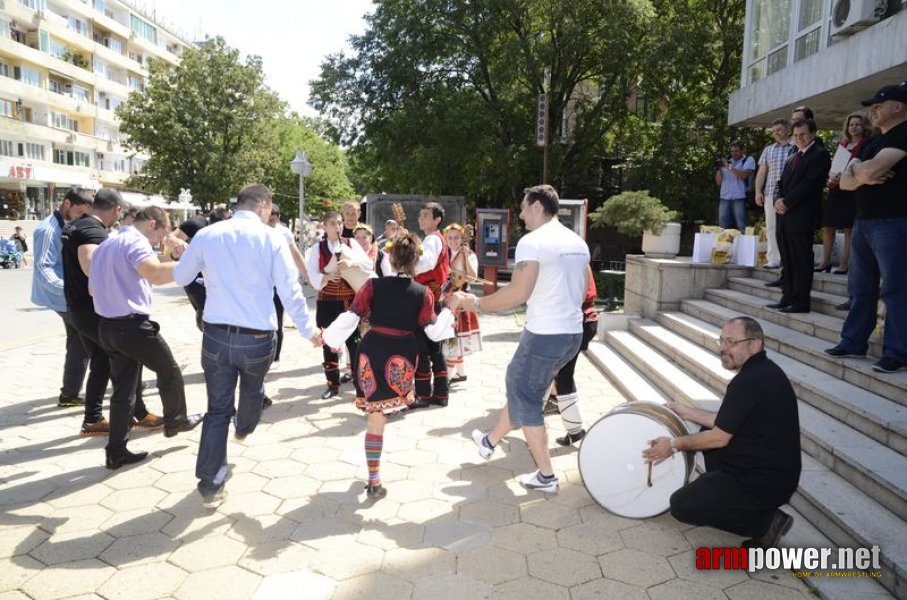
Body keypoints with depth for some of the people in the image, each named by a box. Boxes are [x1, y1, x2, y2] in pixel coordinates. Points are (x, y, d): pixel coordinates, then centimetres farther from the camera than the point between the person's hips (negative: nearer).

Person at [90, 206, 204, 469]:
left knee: (123, 389, 12)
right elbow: (157, 274, -34)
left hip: (107, 326, 9)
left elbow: (93, 289, 24)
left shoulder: (105, 246, 17)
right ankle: (175, 420, 31)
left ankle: (116, 451, 15)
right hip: (133, 325, -9)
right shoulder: (135, 242, -14)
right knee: (169, 371, 14)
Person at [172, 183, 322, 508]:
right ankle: (244, 428, 58)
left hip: (216, 334, 2)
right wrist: (308, 329, 6)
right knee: (253, 390, 28)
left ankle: (211, 484, 13)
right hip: (258, 336, -1)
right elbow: (290, 291, -6)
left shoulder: (207, 235, 1)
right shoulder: (271, 238, -7)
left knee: (217, 408, 9)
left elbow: (180, 277, 14)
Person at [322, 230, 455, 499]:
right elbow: (433, 330, 1)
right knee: (379, 415, 23)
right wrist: (449, 311, 18)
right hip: (402, 357, 0)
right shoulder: (423, 293, -6)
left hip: (372, 353, 1)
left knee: (375, 418, 10)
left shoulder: (374, 285, -8)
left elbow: (350, 317, -7)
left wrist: (328, 336, 8)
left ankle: (374, 481, 16)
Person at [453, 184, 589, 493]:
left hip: (545, 335, -9)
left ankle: (546, 476, 15)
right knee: (521, 386, 23)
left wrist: (476, 303, -12)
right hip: (573, 333, 9)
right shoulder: (578, 242, 11)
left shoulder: (532, 241, -15)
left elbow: (518, 293, -23)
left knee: (525, 397, 8)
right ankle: (490, 441, 40)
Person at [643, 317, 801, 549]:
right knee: (707, 433, 22)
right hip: (774, 468, 10)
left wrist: (674, 445, -7)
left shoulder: (751, 381, -24)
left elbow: (720, 437, -18)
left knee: (681, 506, -6)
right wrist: (689, 413, 18)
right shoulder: (762, 371, 7)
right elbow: (727, 424, 15)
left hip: (766, 482, -10)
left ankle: (766, 522, -1)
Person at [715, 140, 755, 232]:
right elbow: (718, 182, 16)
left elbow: (744, 175, -10)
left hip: (739, 199, -4)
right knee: (723, 228, 1)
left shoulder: (748, 160, 9)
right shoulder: (727, 162, 21)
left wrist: (729, 167, -10)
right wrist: (719, 168, 2)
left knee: (742, 228, -7)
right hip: (724, 199, 4)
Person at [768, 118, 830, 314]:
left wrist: (787, 202, -14)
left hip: (802, 216, -8)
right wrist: (778, 200, 0)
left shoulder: (820, 155, -3)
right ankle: (787, 297, 16)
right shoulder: (793, 157, 22)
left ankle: (801, 301, -1)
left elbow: (810, 184, -14)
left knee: (801, 260, -4)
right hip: (784, 214, 8)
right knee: (787, 260, 10)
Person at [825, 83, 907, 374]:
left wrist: (856, 167, 1)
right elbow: (845, 181, 13)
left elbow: (872, 169, -21)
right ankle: (853, 342, 19)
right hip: (863, 222, 9)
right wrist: (862, 176, -8)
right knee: (859, 287, 11)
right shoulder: (873, 142, 20)